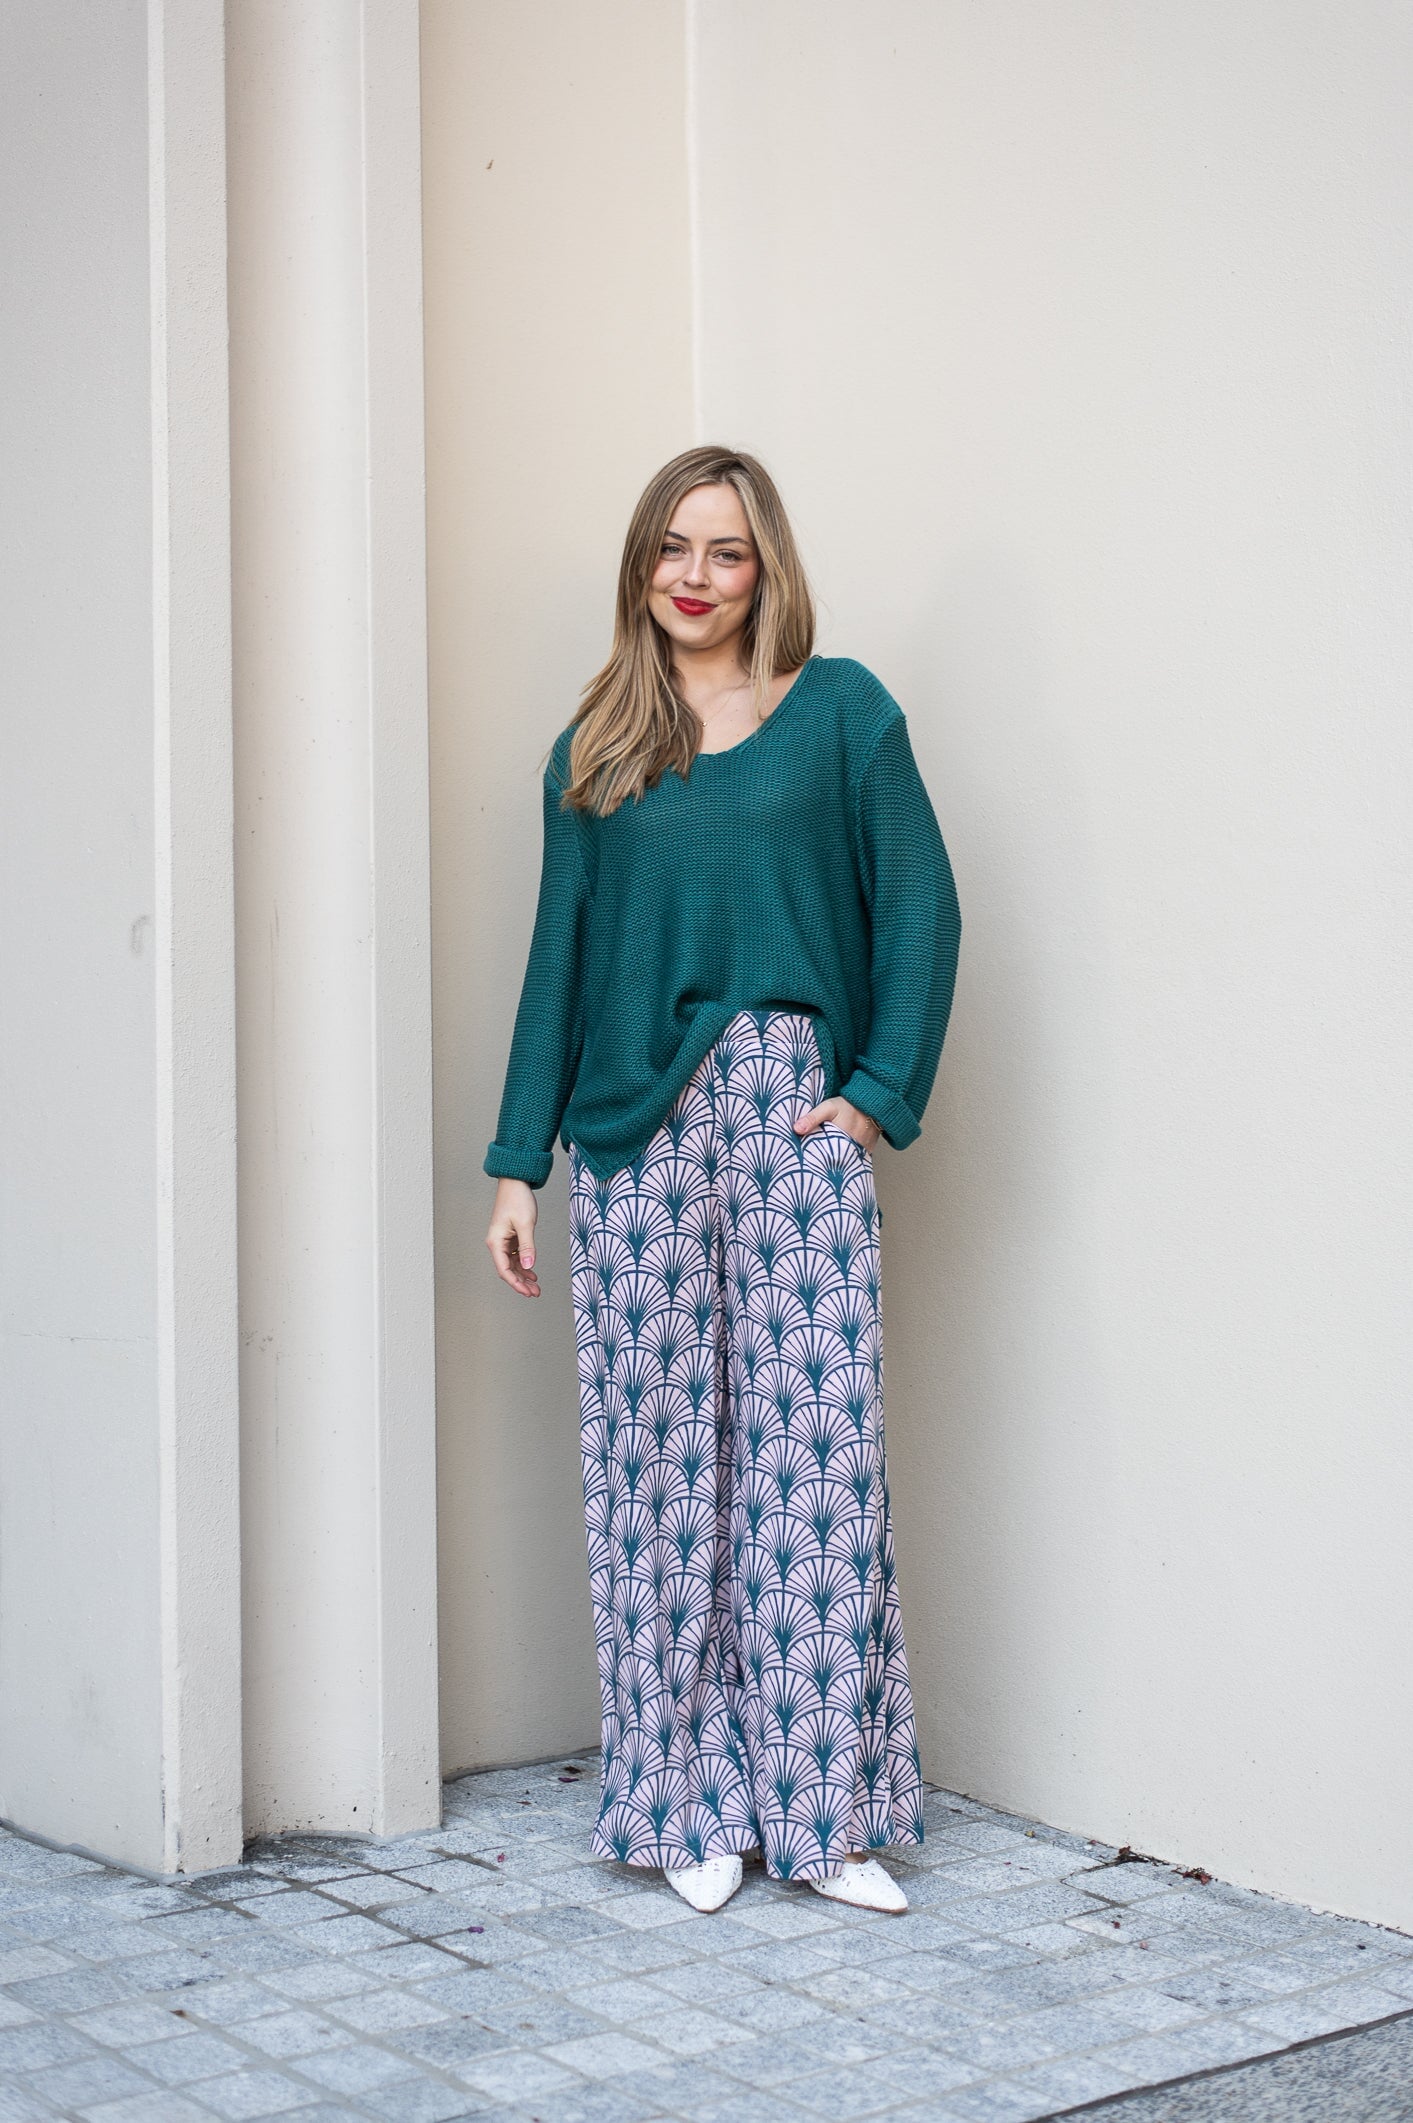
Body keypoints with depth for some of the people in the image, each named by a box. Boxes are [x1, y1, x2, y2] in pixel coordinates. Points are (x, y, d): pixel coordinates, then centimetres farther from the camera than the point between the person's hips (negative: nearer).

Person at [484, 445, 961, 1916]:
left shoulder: (840, 710, 7)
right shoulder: (595, 748, 13)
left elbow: (918, 910, 4)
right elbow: (559, 954, 12)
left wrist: (883, 1093, -5)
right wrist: (517, 1163, 8)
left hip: (793, 1117, -2)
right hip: (633, 1132, 2)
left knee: (814, 1458, -4)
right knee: (659, 1466, 3)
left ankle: (823, 1807, 6)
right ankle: (691, 1804, 13)